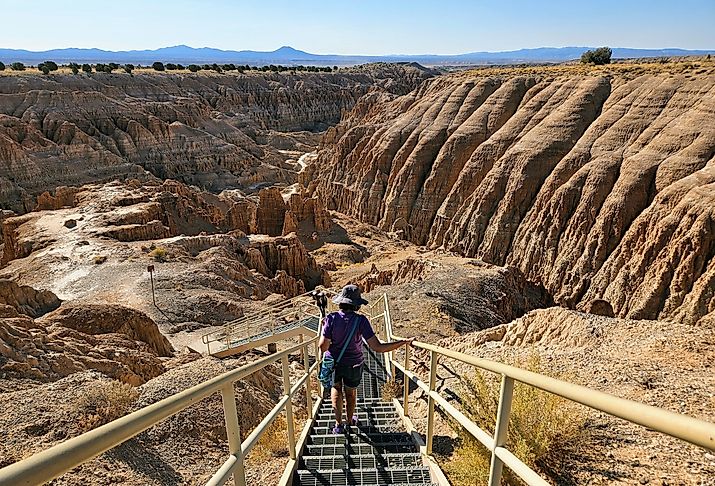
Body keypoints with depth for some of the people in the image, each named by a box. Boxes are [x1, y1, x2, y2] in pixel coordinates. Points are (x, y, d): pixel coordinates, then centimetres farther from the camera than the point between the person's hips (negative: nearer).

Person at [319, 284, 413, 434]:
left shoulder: (332, 318, -24)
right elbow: (377, 347, -29)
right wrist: (404, 342, -24)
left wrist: (324, 330, -2)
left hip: (333, 363, 0)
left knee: (336, 388, 28)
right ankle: (350, 420, 49)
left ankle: (338, 424, 25)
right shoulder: (361, 321, -27)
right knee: (351, 392, 27)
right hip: (353, 365, 0)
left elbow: (323, 347, -20)